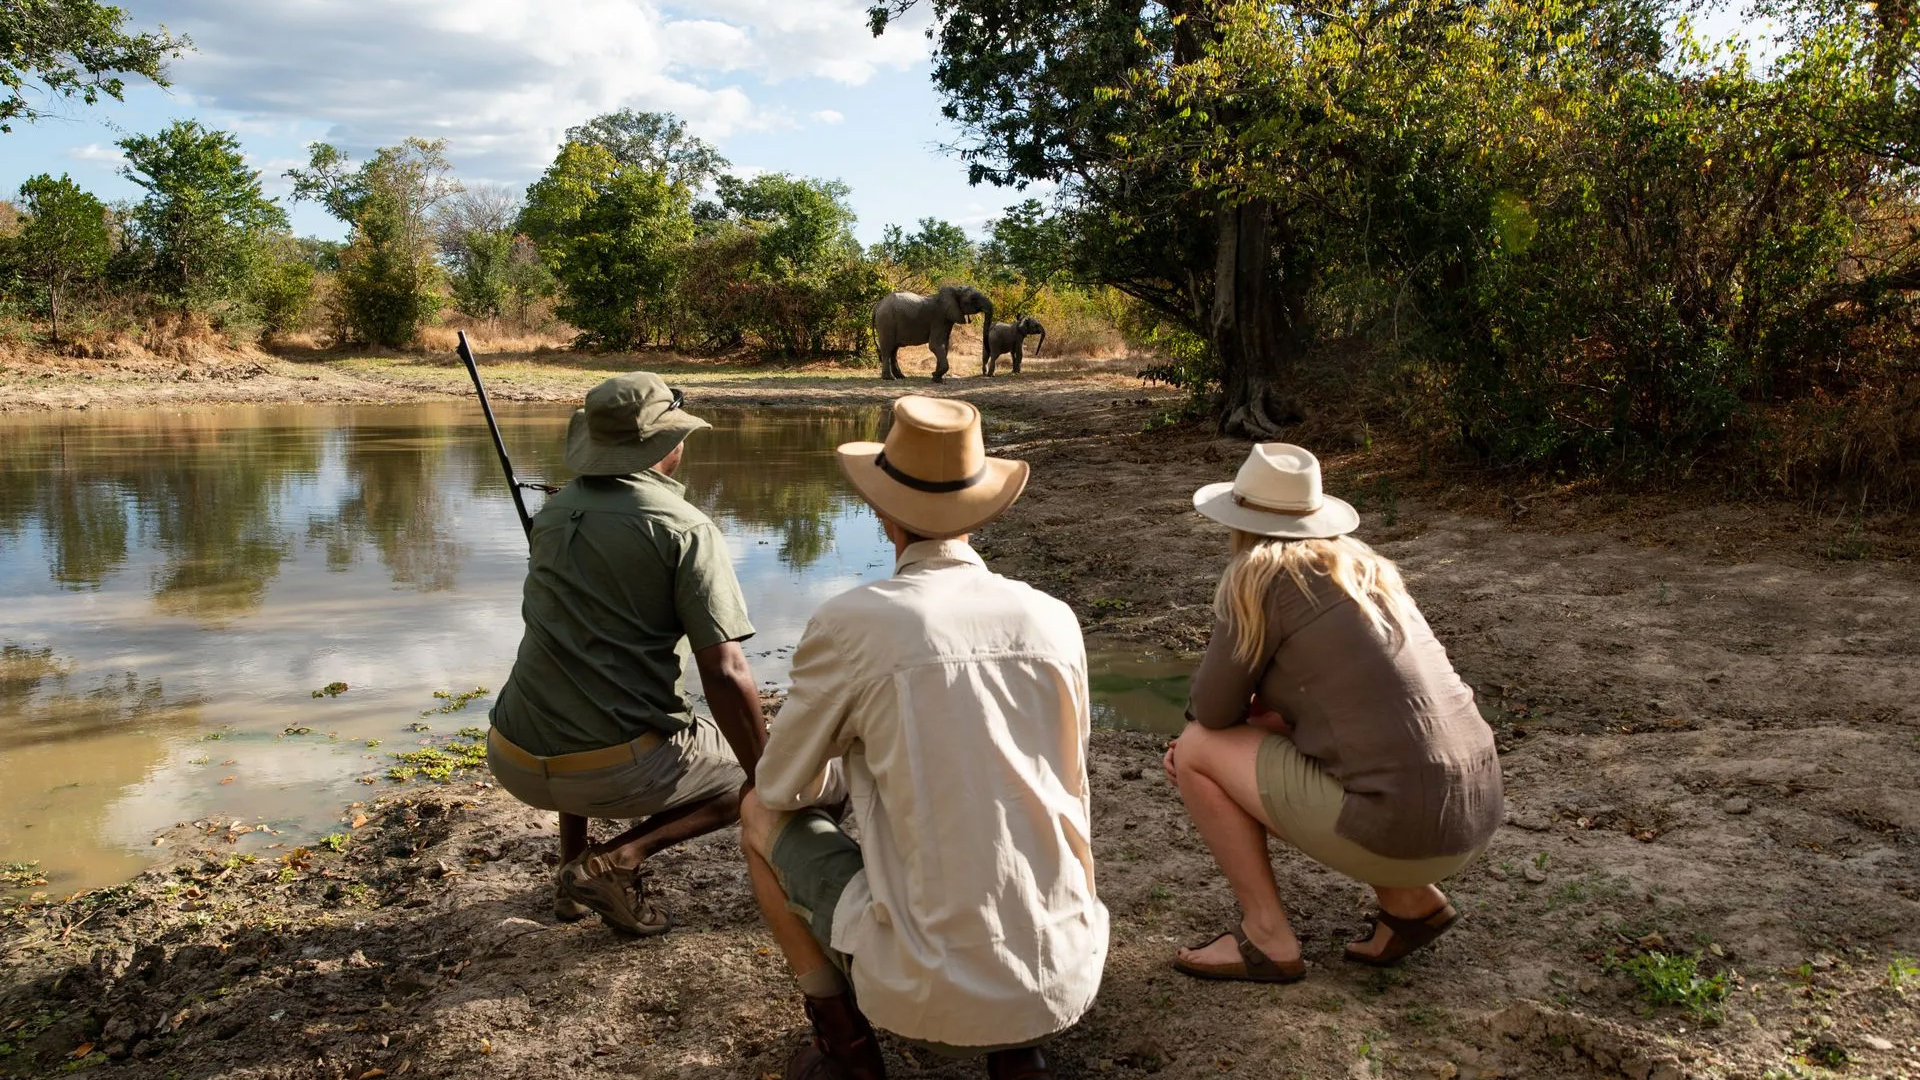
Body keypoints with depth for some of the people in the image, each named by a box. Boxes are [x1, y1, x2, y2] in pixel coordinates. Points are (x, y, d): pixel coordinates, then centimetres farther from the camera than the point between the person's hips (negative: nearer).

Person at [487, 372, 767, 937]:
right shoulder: (686, 530, -10)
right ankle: (617, 859, -2)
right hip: (618, 769, -6)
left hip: (515, 763, 7)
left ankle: (572, 873, 26)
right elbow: (726, 678, -16)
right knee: (746, 773, 18)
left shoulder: (553, 513, 11)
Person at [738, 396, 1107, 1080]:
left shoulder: (851, 623, -11)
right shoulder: (1055, 620, 1)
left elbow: (782, 786, 4)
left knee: (762, 814, 18)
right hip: (1066, 981, 4)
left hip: (930, 991, -4)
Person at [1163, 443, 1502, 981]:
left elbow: (1214, 708, -4)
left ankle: (1267, 937, 9)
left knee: (1195, 749, 4)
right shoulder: (1360, 563, 16)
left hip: (1399, 827, -8)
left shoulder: (1260, 574, -7)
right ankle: (1410, 899, 18)